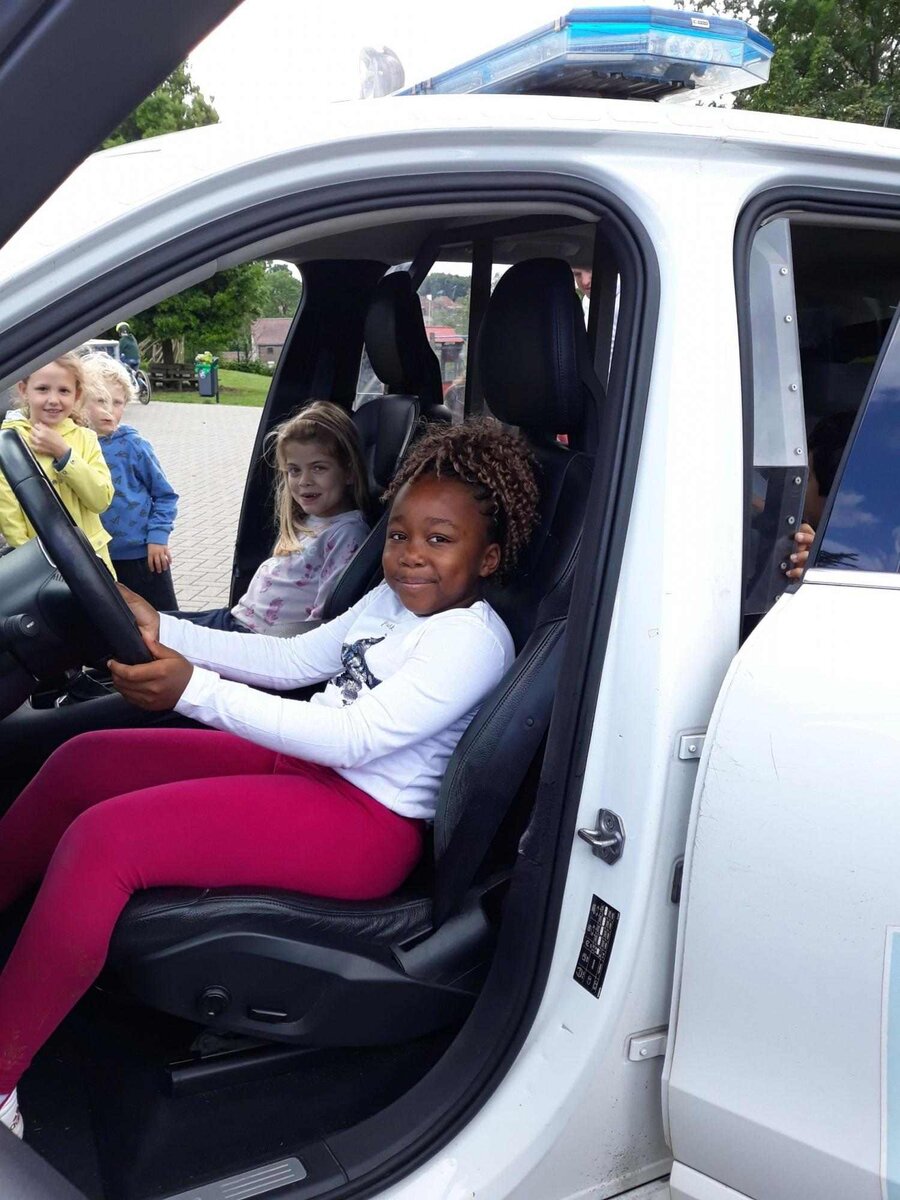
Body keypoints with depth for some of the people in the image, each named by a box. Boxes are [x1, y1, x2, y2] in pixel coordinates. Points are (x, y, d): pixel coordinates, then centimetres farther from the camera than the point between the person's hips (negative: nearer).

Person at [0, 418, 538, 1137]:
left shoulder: (473, 640, -17)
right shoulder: (393, 599, 12)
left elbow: (353, 738, -25)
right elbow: (292, 659, 16)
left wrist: (194, 690, -29)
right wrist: (163, 631, 6)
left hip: (366, 823, -10)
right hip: (300, 763, 10)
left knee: (103, 839, -23)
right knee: (82, 762, 5)